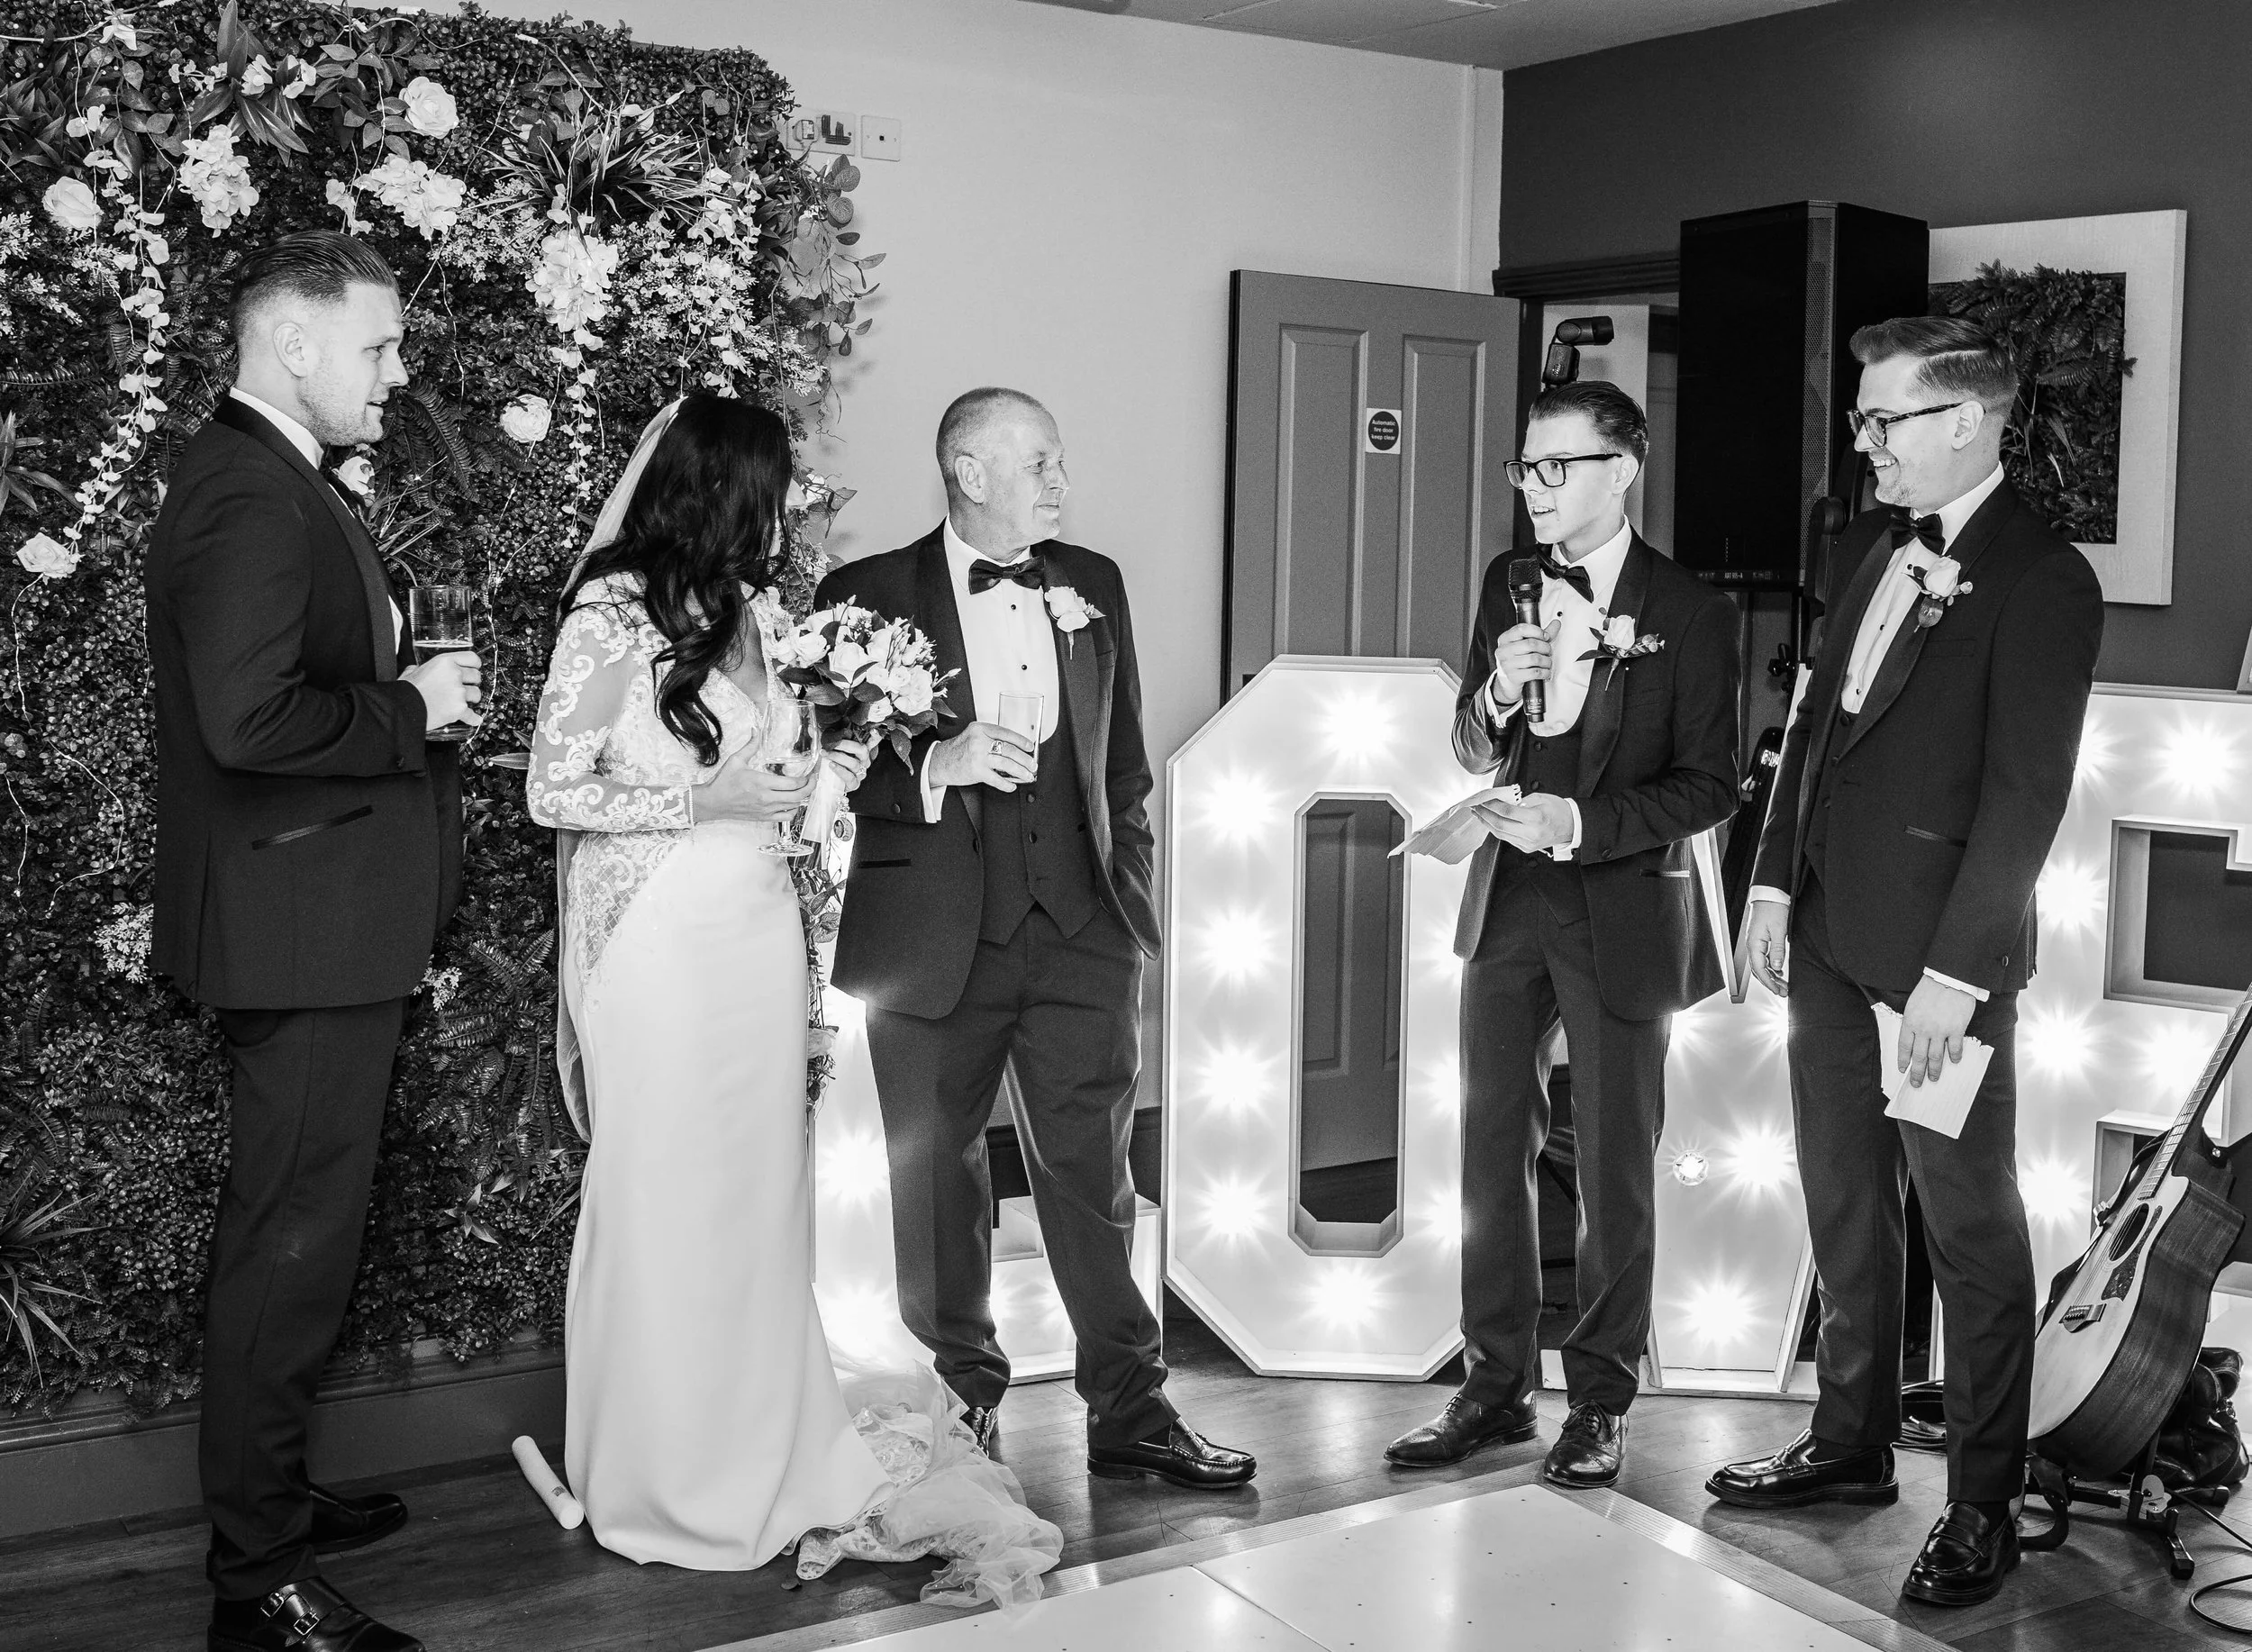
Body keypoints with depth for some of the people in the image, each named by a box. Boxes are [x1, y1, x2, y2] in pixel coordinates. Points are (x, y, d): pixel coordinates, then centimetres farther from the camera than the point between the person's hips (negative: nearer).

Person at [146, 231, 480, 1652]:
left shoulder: (283, 484, 15)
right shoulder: (251, 494, -18)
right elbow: (249, 719, -29)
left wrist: (417, 691, 8)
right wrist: (413, 708, -17)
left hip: (330, 928, 11)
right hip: (307, 927, -11)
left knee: (292, 1227, 20)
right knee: (294, 1234, -3)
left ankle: (269, 1498, 35)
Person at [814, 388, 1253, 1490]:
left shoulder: (1092, 585, 11)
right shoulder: (868, 595, -2)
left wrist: (1130, 892, 12)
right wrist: (937, 767, -20)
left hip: (1080, 930, 3)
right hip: (936, 937, -2)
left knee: (1093, 1171, 4)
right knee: (937, 1181, 9)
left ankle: (1131, 1413, 13)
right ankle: (960, 1409, 25)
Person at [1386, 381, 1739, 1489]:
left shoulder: (1690, 612, -9)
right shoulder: (1509, 585, 6)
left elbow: (1706, 787, -9)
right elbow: (1470, 754, 9)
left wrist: (1581, 823, -22)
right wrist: (1495, 697, -13)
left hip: (1621, 911, -5)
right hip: (1507, 901, 5)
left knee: (1614, 1170, 6)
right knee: (1492, 1151, 11)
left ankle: (1600, 1402, 21)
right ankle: (1496, 1385, 24)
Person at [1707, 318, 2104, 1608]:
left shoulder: (2043, 582, -13)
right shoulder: (1873, 547, 11)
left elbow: (2025, 794, -17)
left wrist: (1956, 971, -20)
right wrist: (1777, 881, 10)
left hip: (1941, 959, -8)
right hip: (1830, 934, 8)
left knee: (1971, 1230, 4)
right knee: (1845, 1202, 17)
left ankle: (1984, 1508, 17)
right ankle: (1853, 1445, 33)